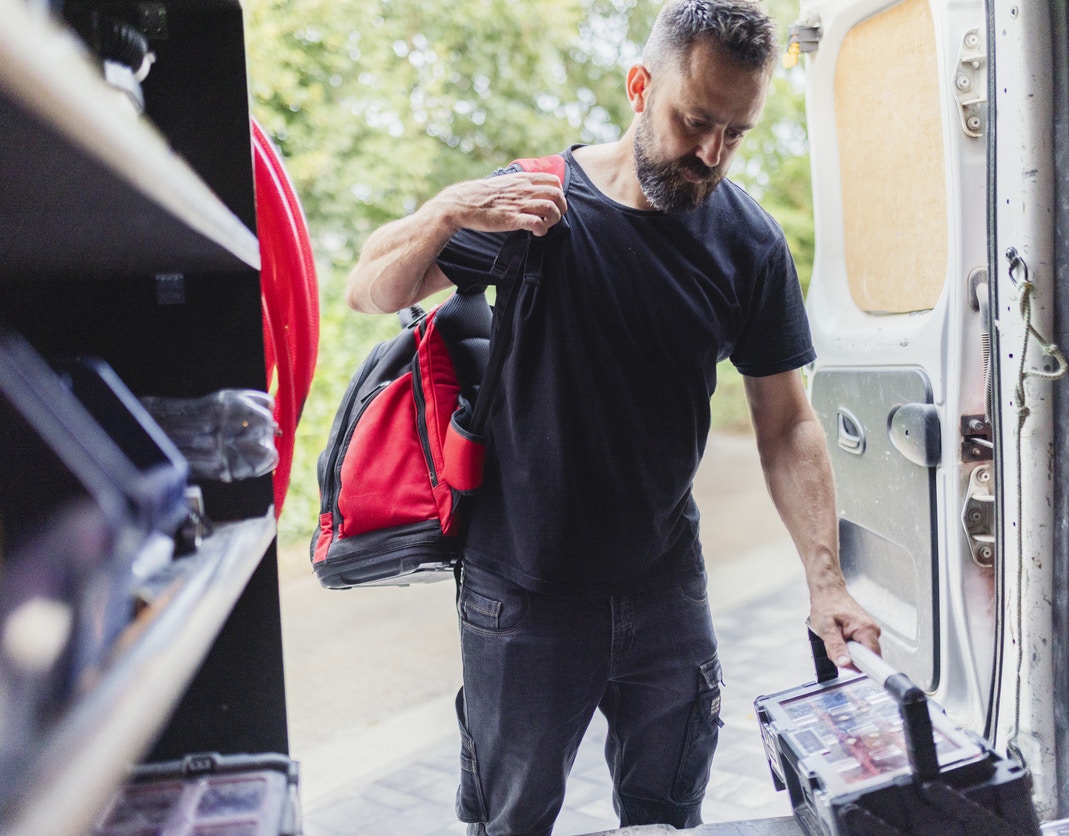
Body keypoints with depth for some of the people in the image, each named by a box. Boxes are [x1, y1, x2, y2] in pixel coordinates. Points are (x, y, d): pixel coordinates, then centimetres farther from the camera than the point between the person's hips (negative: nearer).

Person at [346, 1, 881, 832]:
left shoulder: (749, 241, -4)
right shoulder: (535, 204, -10)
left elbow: (787, 425, -2)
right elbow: (370, 292, -5)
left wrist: (826, 579, -13)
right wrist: (450, 212, -25)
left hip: (665, 582, 3)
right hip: (524, 585, -2)